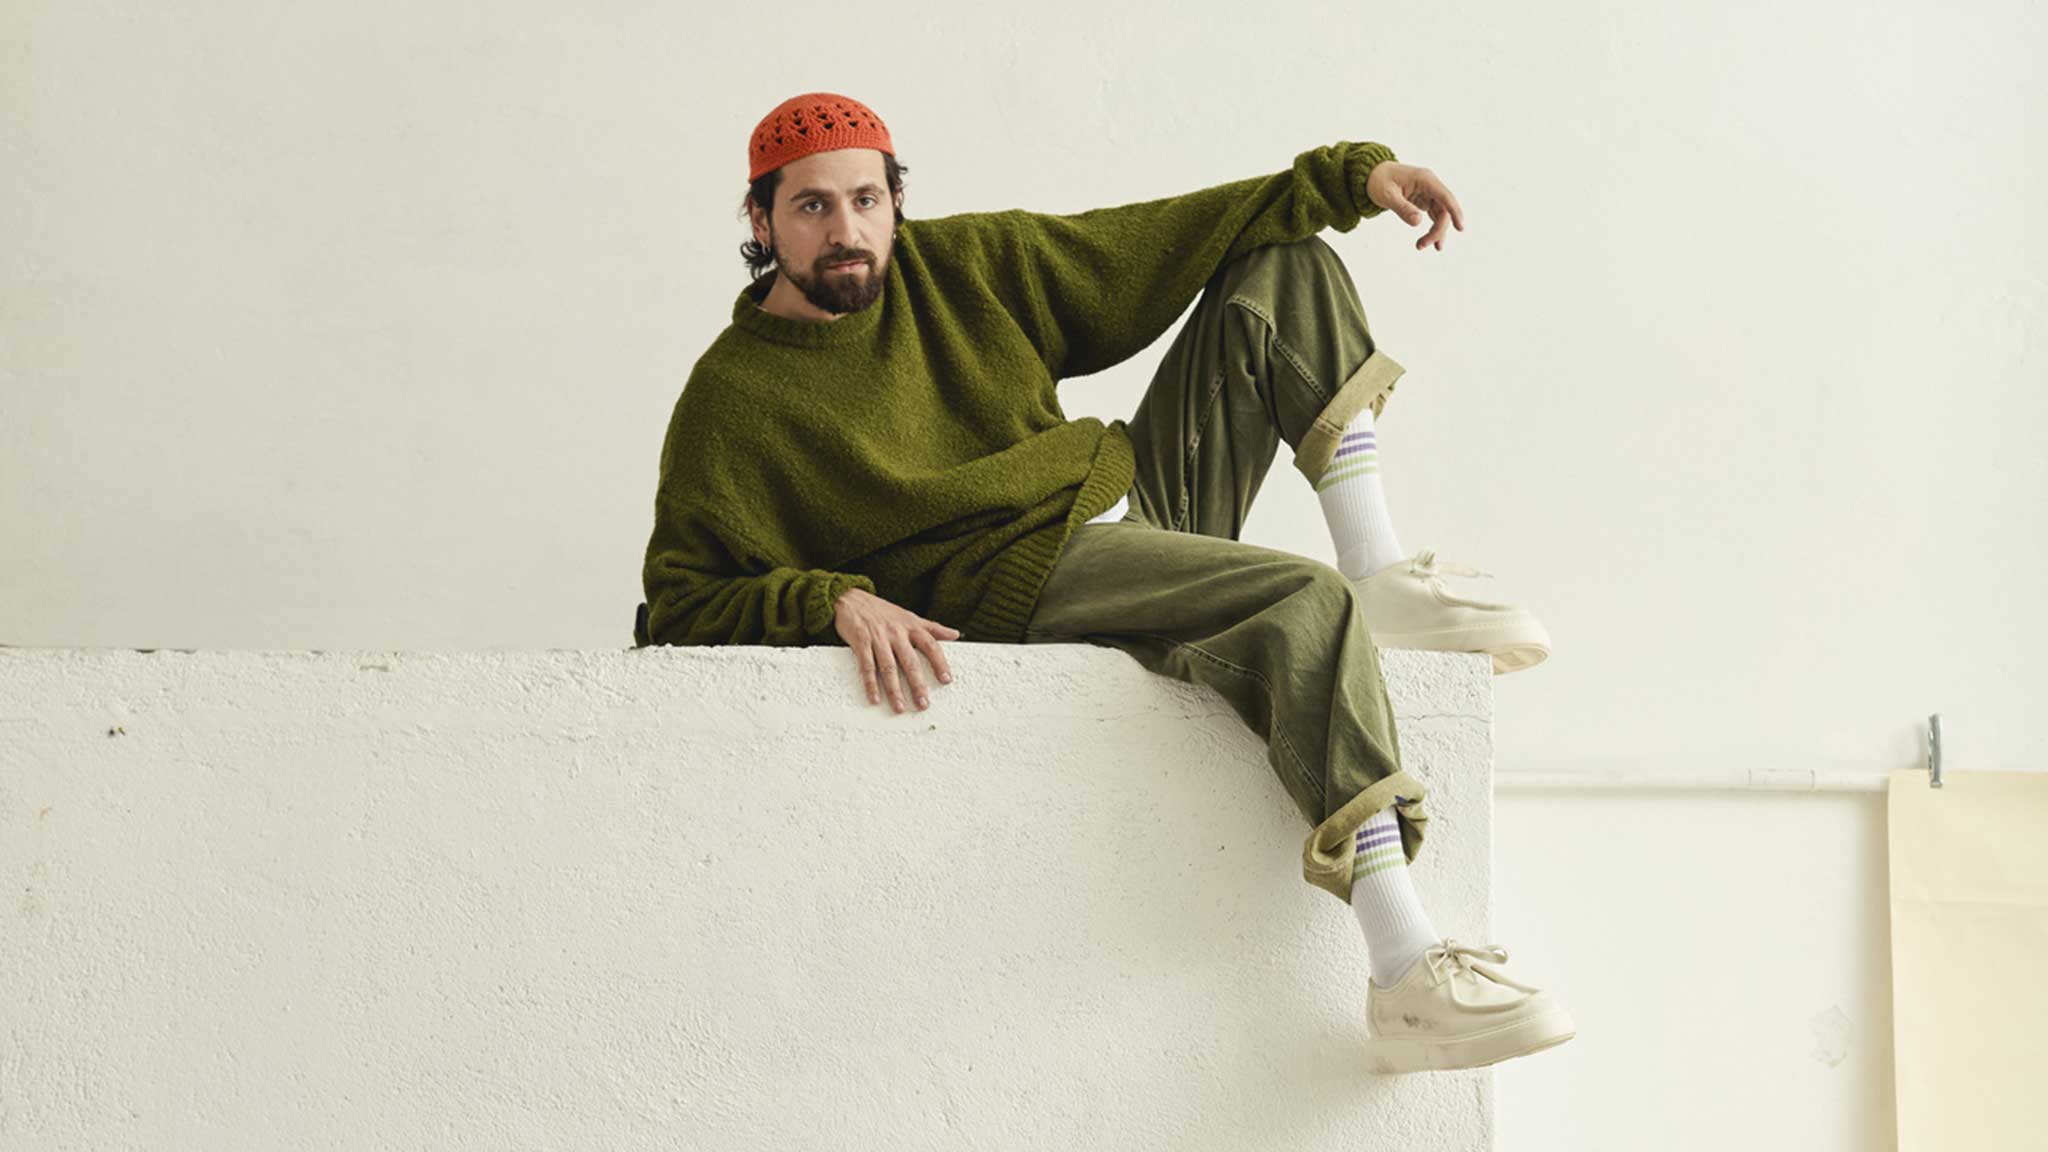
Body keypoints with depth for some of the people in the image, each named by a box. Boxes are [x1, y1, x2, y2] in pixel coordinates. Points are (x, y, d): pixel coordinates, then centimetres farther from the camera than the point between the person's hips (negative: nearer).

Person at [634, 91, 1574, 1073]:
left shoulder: (962, 263, 9)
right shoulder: (731, 402, -6)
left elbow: (1150, 246, 14)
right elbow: (679, 605, -8)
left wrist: (1354, 177, 7)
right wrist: (833, 601, -26)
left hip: (1138, 499, 8)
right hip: (1024, 580, -8)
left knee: (1281, 269, 6)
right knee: (1304, 606, -32)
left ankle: (1385, 584, -3)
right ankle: (1409, 984, -38)